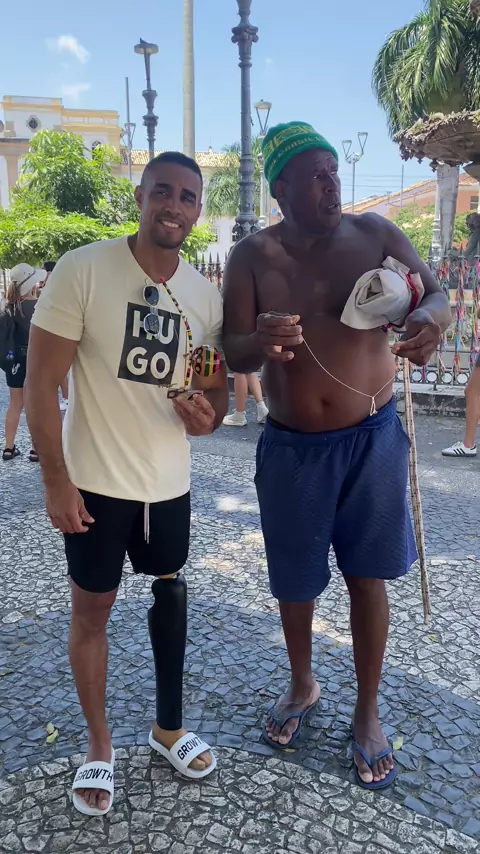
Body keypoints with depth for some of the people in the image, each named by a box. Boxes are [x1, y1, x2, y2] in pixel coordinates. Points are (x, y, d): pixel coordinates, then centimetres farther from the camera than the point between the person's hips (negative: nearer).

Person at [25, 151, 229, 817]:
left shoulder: (204, 294, 1)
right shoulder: (83, 270, -13)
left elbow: (218, 386, 9)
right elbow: (41, 382, -13)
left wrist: (208, 415, -15)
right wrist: (56, 480, -15)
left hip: (170, 481, 5)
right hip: (95, 481, -4)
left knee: (171, 592, 17)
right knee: (92, 610, 9)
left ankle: (169, 726, 40)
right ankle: (99, 745, 32)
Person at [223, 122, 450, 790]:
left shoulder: (375, 233, -3)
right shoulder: (252, 256, -5)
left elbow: (436, 293, -4)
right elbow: (233, 354, -10)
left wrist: (430, 317, -29)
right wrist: (259, 342, -35)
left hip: (372, 439, 0)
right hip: (291, 447, 1)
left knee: (367, 577, 9)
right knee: (294, 580, 14)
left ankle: (368, 713, 31)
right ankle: (302, 686, 42)